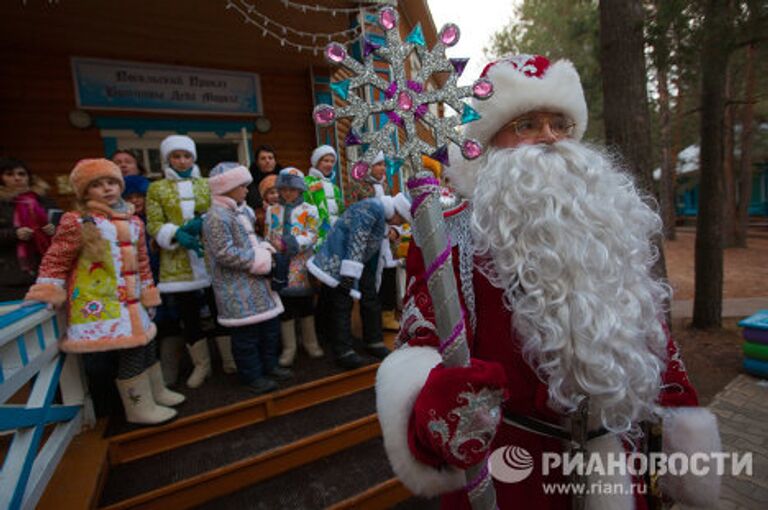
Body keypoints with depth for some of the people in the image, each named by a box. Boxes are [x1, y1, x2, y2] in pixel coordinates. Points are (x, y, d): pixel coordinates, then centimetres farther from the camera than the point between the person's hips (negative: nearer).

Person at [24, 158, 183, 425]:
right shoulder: (76, 222, -10)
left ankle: (156, 392, 36)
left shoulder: (133, 222, 9)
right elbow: (55, 261, -6)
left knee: (146, 343, 16)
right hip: (99, 303, -7)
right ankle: (140, 407, 14)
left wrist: (148, 291, 15)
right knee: (130, 350, -4)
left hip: (131, 301, 7)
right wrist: (49, 293, -11)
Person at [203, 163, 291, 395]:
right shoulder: (217, 217, -17)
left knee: (270, 325, 16)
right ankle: (253, 375, 19)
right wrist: (259, 260, -18)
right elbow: (225, 254, -23)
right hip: (238, 290, -9)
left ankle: (269, 365, 33)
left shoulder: (243, 212, 13)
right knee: (246, 333, 2)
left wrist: (265, 249, 4)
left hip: (257, 283, 9)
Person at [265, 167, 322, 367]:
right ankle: (289, 347, 20)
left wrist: (294, 242, -22)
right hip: (281, 265, 2)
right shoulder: (272, 211, 12)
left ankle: (310, 342, 27)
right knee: (285, 306, 6)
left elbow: (312, 236, -7)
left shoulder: (309, 210, 3)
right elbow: (268, 238, 11)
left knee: (306, 304, 10)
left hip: (302, 265, -1)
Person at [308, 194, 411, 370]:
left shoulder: (381, 211, 9)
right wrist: (349, 275, -27)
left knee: (371, 301, 11)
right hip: (339, 261, -10)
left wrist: (373, 275, 23)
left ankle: (374, 342, 23)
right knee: (342, 306, -5)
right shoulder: (372, 208, -23)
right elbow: (356, 242, -27)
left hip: (360, 262, 10)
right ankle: (344, 352, 4)